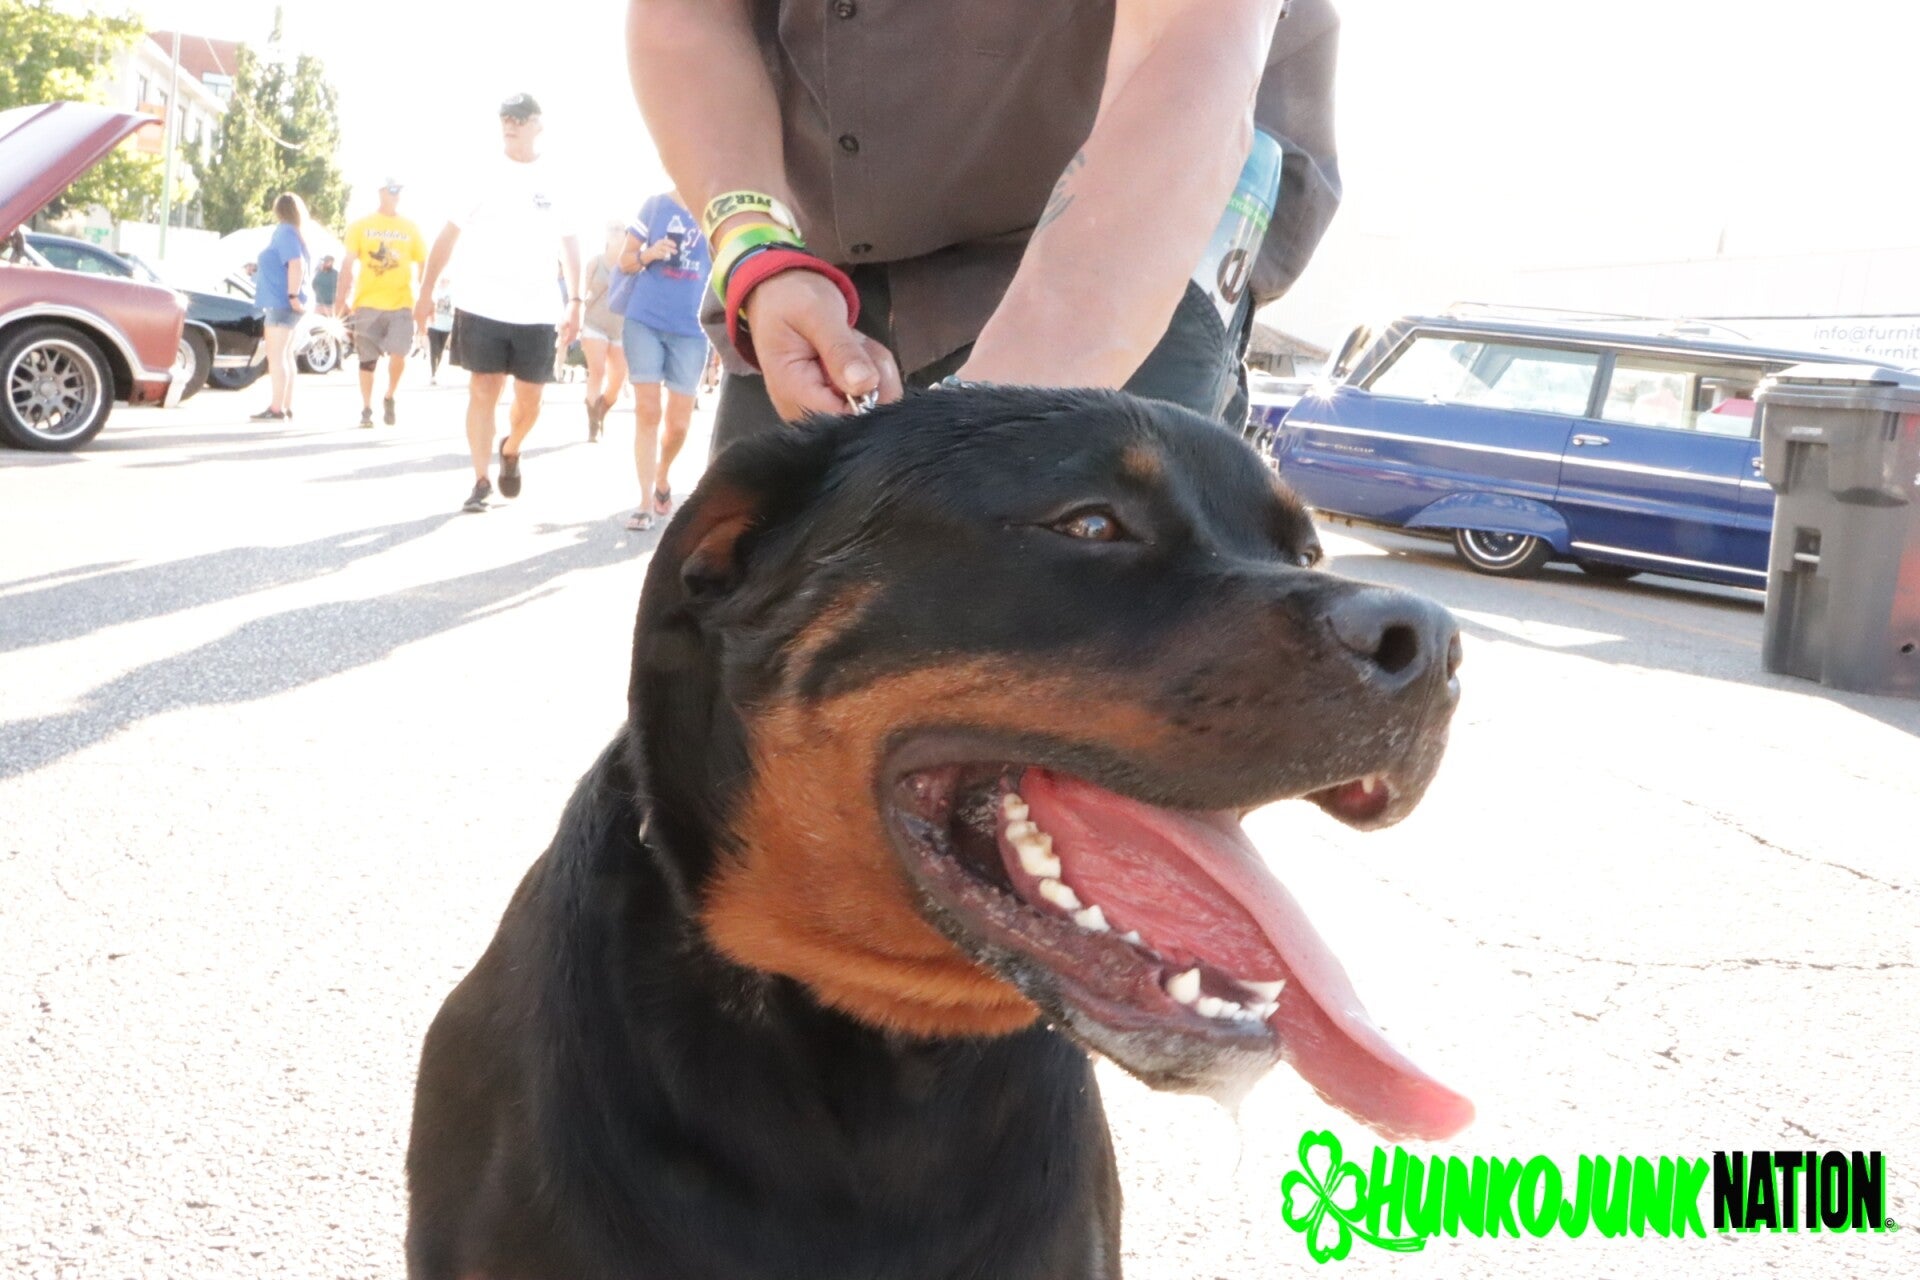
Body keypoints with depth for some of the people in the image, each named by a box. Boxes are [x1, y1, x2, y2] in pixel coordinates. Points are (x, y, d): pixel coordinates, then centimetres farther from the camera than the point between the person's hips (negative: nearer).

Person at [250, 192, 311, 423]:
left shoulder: (285, 232, -13)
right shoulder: (289, 233, 17)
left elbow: (297, 265, -25)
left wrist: (293, 295, -27)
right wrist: (258, 268, 29)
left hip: (282, 303, -11)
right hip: (282, 302, 11)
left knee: (276, 356, -11)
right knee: (285, 355, 14)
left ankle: (276, 409, -14)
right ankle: (287, 407, 19)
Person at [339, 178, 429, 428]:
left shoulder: (411, 228, 9)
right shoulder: (361, 226, 6)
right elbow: (350, 264, 3)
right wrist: (343, 297, -6)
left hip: (401, 304, 0)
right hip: (368, 303, 0)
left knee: (398, 354, -13)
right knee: (368, 360, 3)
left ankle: (389, 398, 12)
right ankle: (366, 410, 14)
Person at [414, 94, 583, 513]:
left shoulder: (556, 181, 6)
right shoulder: (484, 178, 3)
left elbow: (569, 244, 11)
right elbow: (448, 236, 6)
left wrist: (574, 303, 3)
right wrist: (426, 292, 3)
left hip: (536, 313, 1)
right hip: (482, 307, -1)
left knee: (529, 400, 5)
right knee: (483, 393, -2)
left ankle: (511, 451, 34)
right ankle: (481, 481, 5)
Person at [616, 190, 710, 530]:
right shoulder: (657, 205, 3)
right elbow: (625, 260, 8)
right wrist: (649, 254, -12)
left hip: (691, 328, 1)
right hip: (645, 320, -1)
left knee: (679, 420, 4)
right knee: (647, 411, -5)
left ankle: (662, 480, 32)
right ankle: (646, 502, -1)